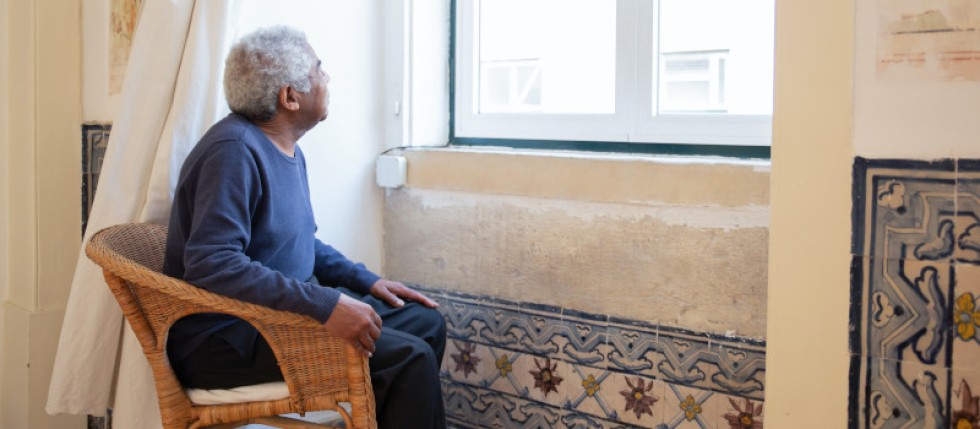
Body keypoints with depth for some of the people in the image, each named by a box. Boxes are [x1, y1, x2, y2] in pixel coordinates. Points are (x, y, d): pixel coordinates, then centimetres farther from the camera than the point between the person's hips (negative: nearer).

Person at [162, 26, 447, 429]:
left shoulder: (286, 150, 10)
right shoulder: (235, 151, -21)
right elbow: (212, 265, -32)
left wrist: (366, 280, 11)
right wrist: (325, 305, -35)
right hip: (224, 340, -10)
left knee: (425, 323, 11)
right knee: (408, 358, -20)